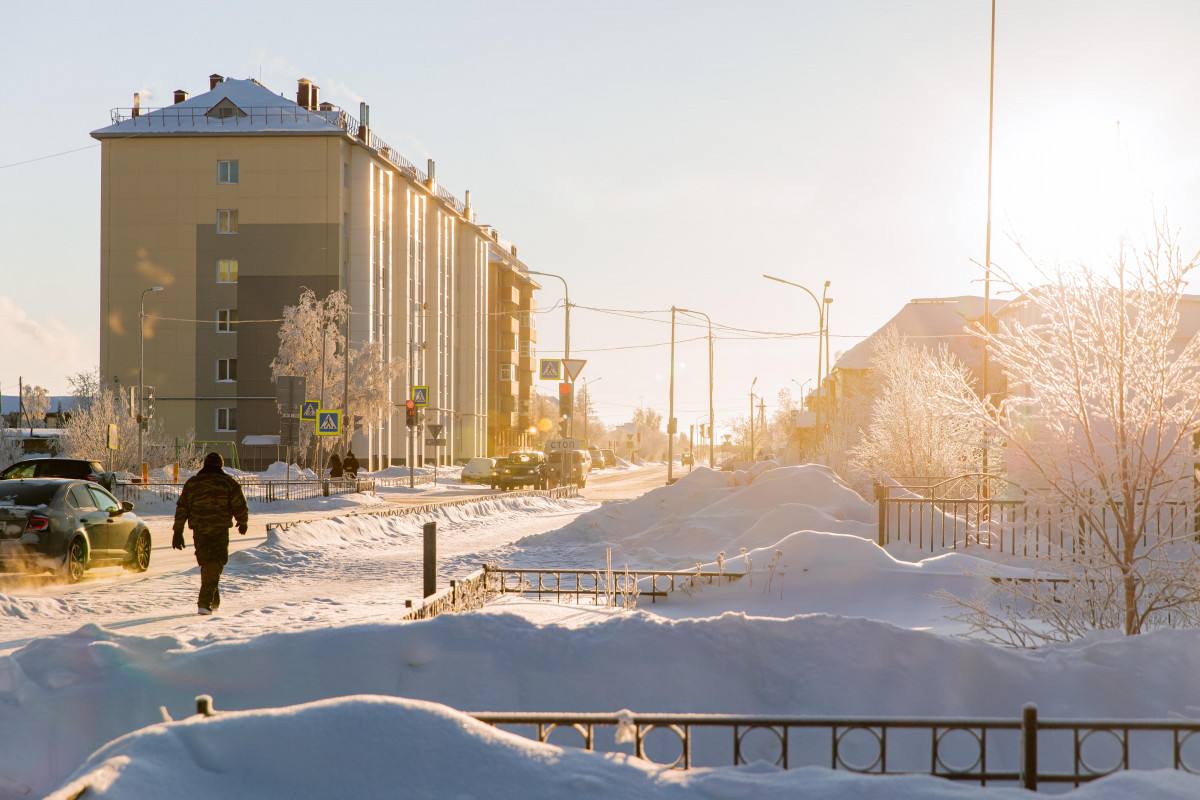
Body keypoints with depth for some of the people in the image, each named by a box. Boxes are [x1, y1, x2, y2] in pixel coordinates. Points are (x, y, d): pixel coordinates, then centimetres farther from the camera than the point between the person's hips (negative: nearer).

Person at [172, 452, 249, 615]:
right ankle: (205, 603, -13)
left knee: (206, 564, 18)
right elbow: (240, 507, -2)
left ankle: (214, 601, 27)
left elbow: (181, 509, 4)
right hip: (220, 531, -3)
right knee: (214, 566, 0)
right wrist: (243, 523, 17)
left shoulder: (192, 483, 7)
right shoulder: (229, 483, 0)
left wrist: (178, 532, 6)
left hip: (199, 531, 3)